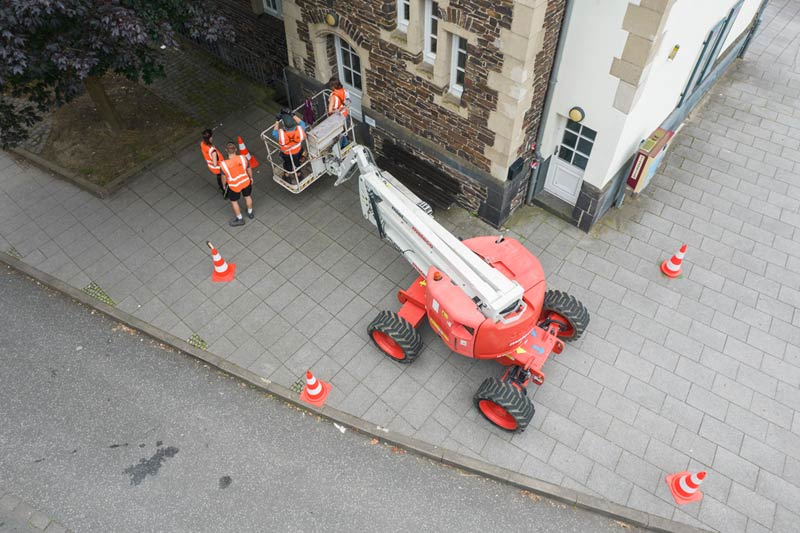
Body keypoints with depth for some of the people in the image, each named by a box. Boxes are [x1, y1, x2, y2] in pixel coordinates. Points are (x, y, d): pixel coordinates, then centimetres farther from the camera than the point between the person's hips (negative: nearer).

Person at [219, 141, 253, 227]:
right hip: (246, 182, 2)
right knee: (247, 197, 29)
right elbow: (249, 169, -7)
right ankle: (250, 213, 54)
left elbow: (224, 177, -12)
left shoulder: (223, 164, -30)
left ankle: (240, 219, 41)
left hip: (234, 186, -2)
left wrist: (224, 185, 9)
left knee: (234, 201, 24)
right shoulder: (243, 158, -25)